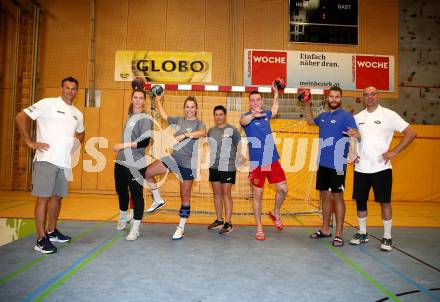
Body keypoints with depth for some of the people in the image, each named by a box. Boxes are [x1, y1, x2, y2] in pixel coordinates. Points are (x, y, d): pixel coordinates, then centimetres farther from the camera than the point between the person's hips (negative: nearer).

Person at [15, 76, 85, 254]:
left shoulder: (78, 114, 15)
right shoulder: (48, 104, -3)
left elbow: (80, 132, 34)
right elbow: (21, 117, -7)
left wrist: (77, 143, 15)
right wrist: (30, 142, -11)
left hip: (64, 162, 6)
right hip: (46, 159, -6)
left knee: (57, 196, 14)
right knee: (43, 197, -3)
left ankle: (51, 232, 28)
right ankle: (41, 239, 3)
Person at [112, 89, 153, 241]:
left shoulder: (145, 119, -8)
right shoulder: (130, 116, 15)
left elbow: (145, 142, -19)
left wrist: (123, 145, -20)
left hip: (136, 165, -8)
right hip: (121, 162, 8)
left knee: (136, 195, -3)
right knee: (121, 191, 21)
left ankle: (135, 229, 8)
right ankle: (123, 217, 44)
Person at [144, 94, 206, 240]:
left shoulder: (199, 123, -5)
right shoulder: (179, 120, 10)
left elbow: (203, 133, -28)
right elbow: (164, 115, 24)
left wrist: (185, 135, -40)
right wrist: (158, 100, 27)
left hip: (188, 163, -5)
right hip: (173, 158, 5)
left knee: (185, 196, 3)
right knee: (146, 172, -4)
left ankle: (181, 228, 16)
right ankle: (157, 200, 16)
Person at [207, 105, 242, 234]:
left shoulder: (232, 130, -4)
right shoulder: (211, 130, 10)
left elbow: (239, 147, -2)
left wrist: (238, 159, -9)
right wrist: (209, 160, 13)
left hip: (228, 167, -5)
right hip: (214, 167, 5)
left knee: (226, 193, -3)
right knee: (217, 193, 11)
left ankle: (228, 223, 4)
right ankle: (219, 220, 22)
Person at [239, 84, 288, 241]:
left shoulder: (266, 114, 9)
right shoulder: (247, 116, -7)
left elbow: (274, 110, 35)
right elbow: (243, 121, -34)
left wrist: (276, 94, 28)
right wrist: (253, 115, -55)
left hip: (272, 160, 5)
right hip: (256, 163, -4)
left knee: (283, 189, 4)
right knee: (257, 195, 3)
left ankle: (276, 213, 32)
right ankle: (259, 228, 16)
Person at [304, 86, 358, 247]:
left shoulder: (346, 116, -7)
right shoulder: (323, 116, 13)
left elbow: (357, 135, -17)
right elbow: (310, 121, 33)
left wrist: (354, 134, -39)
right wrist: (307, 105, 22)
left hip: (337, 164, -6)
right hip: (322, 163, 6)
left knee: (337, 197, -1)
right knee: (325, 196, 13)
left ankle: (338, 235, 6)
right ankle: (325, 229, 25)